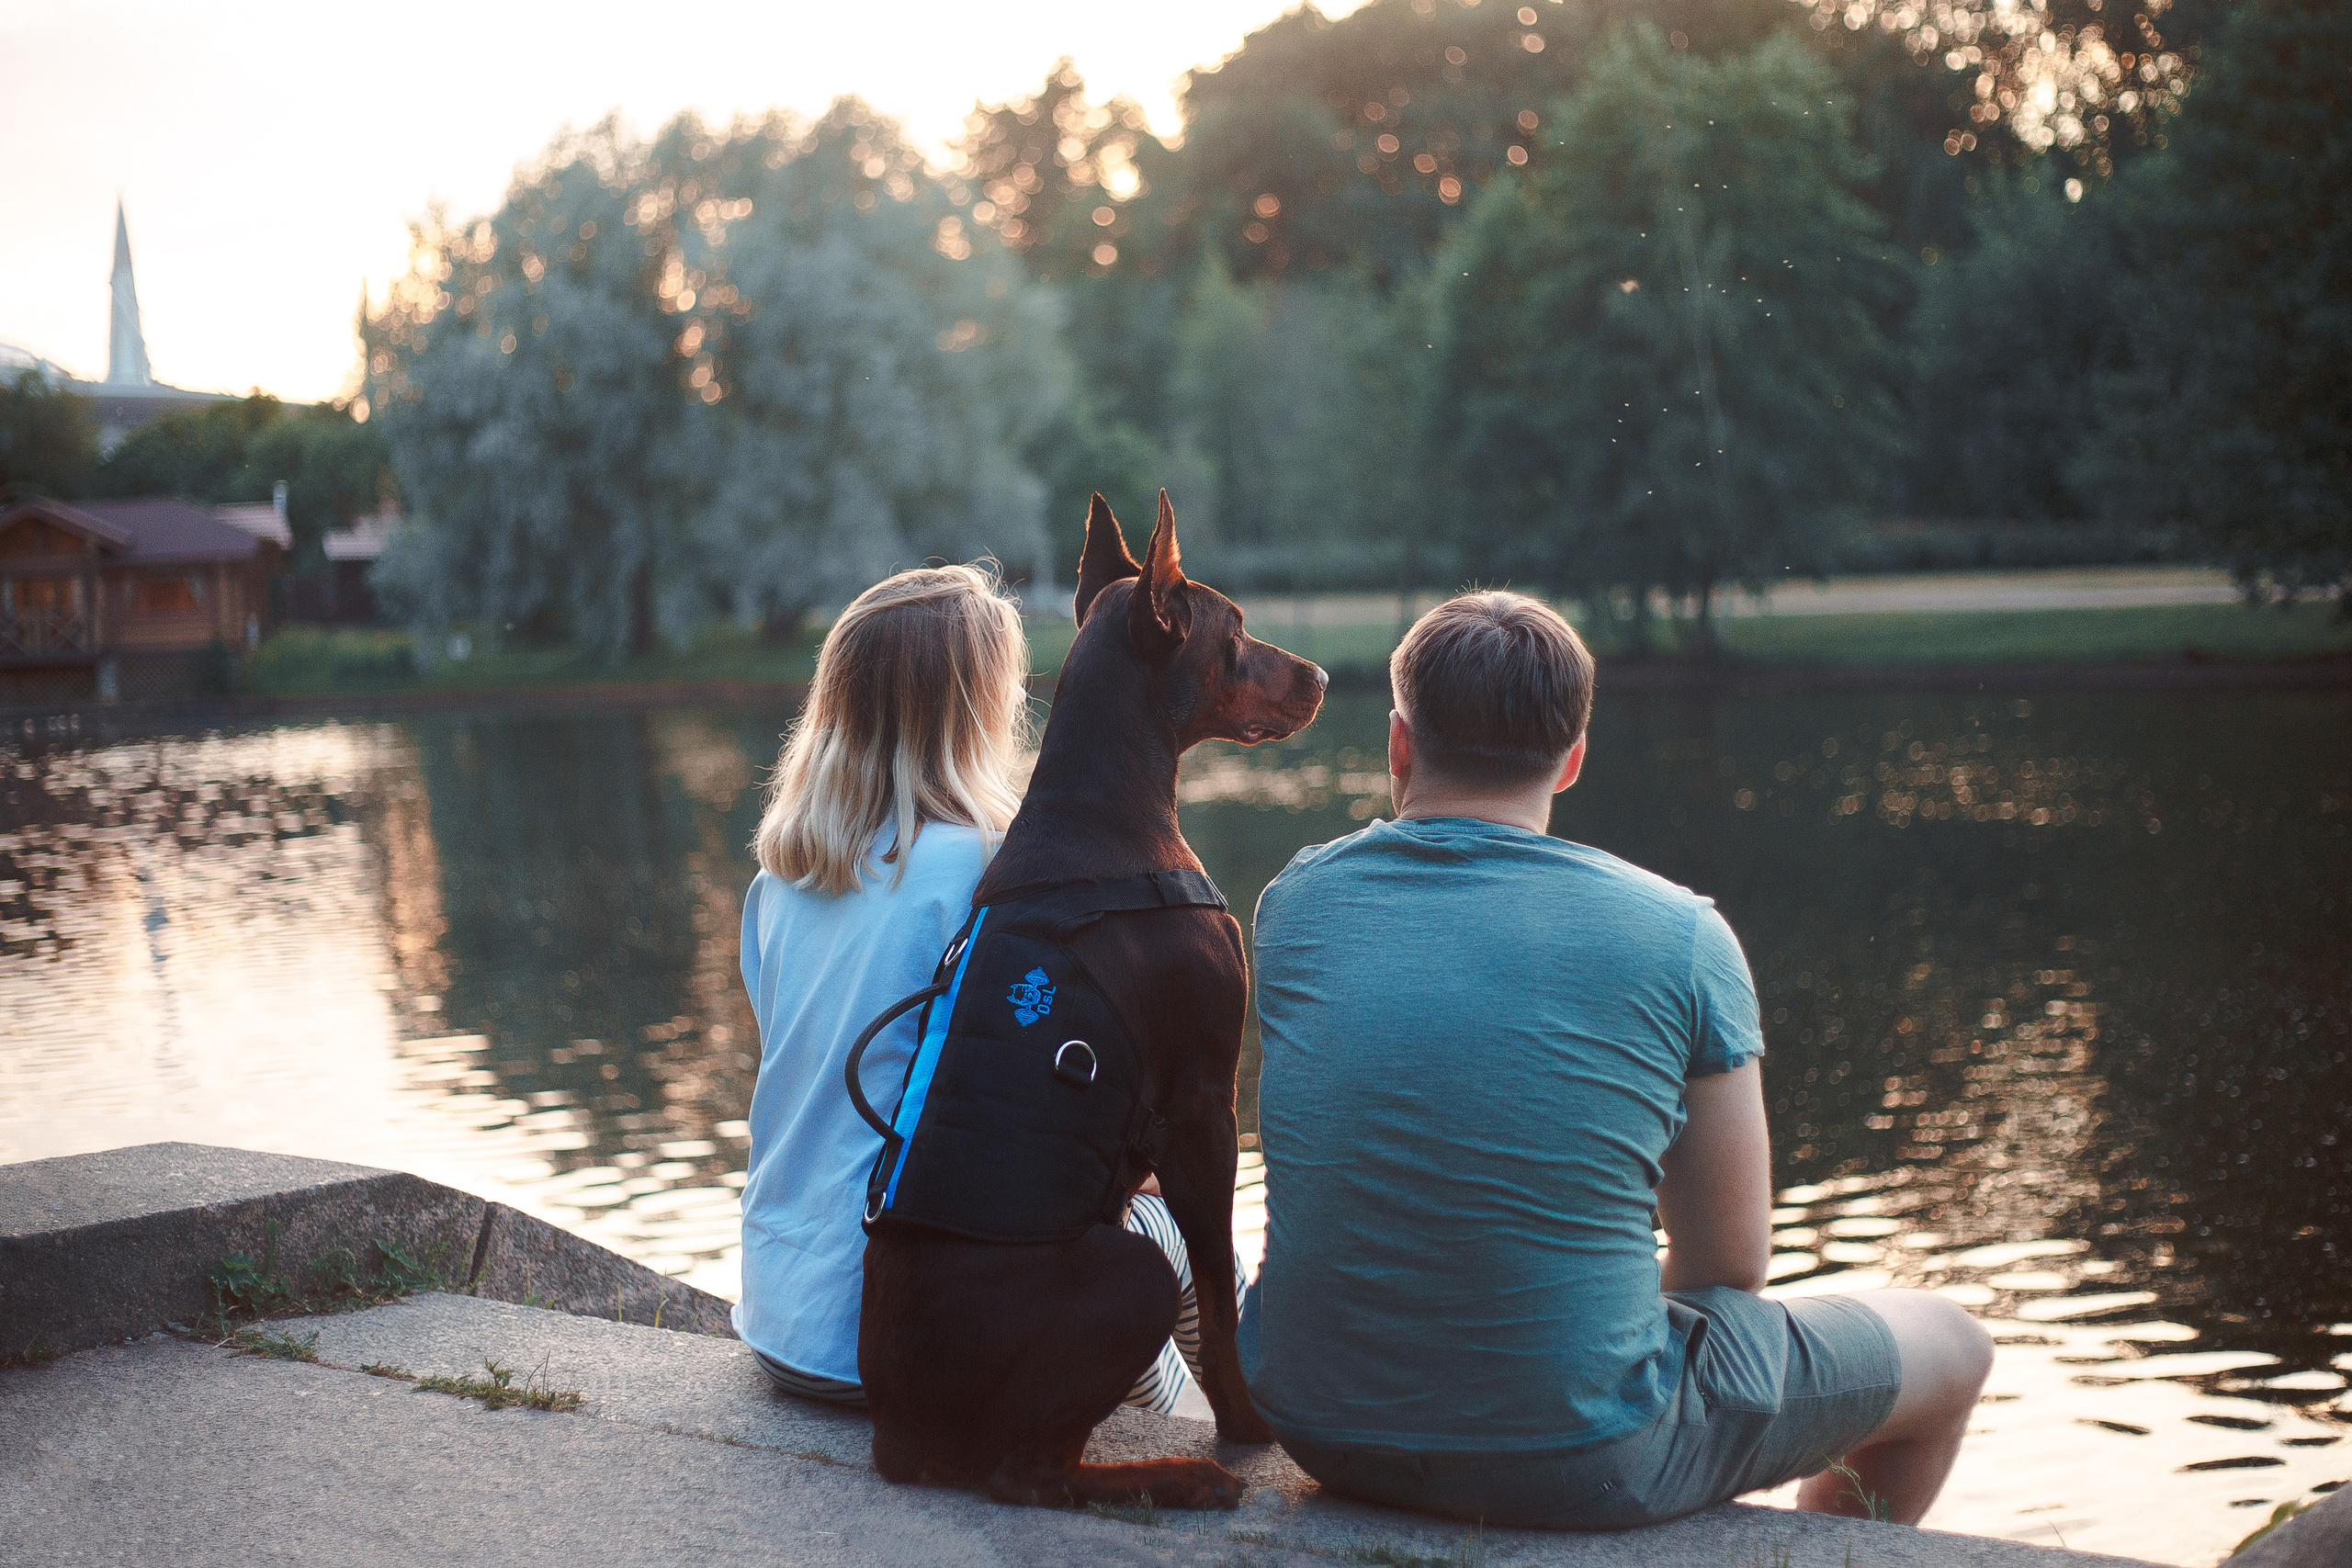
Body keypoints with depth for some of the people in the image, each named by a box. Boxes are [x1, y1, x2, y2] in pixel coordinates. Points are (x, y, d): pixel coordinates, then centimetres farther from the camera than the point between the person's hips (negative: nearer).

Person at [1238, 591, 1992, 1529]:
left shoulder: (1295, 901, -1)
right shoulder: (1679, 937, -11)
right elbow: (1730, 1263, -3)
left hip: (1320, 1430, 5)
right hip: (1577, 1462, -5)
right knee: (1951, 1348, 21)